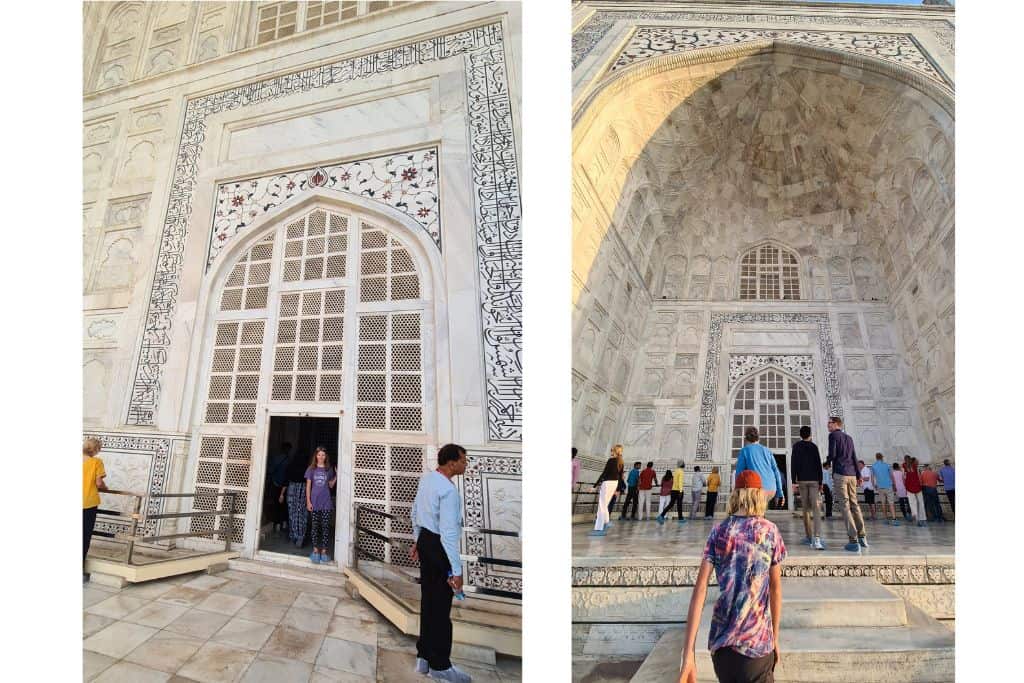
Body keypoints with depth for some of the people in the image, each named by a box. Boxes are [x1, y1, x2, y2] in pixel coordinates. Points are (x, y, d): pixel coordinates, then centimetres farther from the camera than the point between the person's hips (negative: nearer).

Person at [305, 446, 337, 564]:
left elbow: (331, 485, 10)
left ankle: (324, 550, 6)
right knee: (315, 526, 5)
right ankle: (315, 550, 14)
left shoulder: (329, 469, 5)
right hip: (315, 502, 0)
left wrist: (336, 476, -5)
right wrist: (308, 501, -3)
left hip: (326, 502, 0)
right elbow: (308, 486, 3)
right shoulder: (311, 469, 2)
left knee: (326, 526, 0)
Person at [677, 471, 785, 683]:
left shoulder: (718, 532, 0)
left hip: (720, 640, 2)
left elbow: (700, 588, -7)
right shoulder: (770, 532, -3)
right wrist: (775, 637, 16)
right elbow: (775, 589, 2)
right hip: (756, 642, -2)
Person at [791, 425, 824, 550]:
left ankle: (809, 537, 13)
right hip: (814, 480, 0)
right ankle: (817, 538, -25)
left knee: (806, 509, 10)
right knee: (815, 509, -10)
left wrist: (794, 481, -1)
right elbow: (818, 465, 5)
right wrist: (820, 482, 11)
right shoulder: (814, 446, 8)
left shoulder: (796, 446, 5)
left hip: (802, 480, 0)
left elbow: (794, 464, -2)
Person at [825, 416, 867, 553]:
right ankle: (862, 537, 16)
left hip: (840, 474, -7)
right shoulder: (849, 437, 19)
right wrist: (859, 475, 18)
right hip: (852, 474, 7)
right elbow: (854, 458, 17)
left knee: (845, 506, -7)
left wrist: (827, 463, 11)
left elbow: (832, 454, -10)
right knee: (854, 504, 14)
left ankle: (854, 541, -11)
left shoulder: (833, 435, -2)